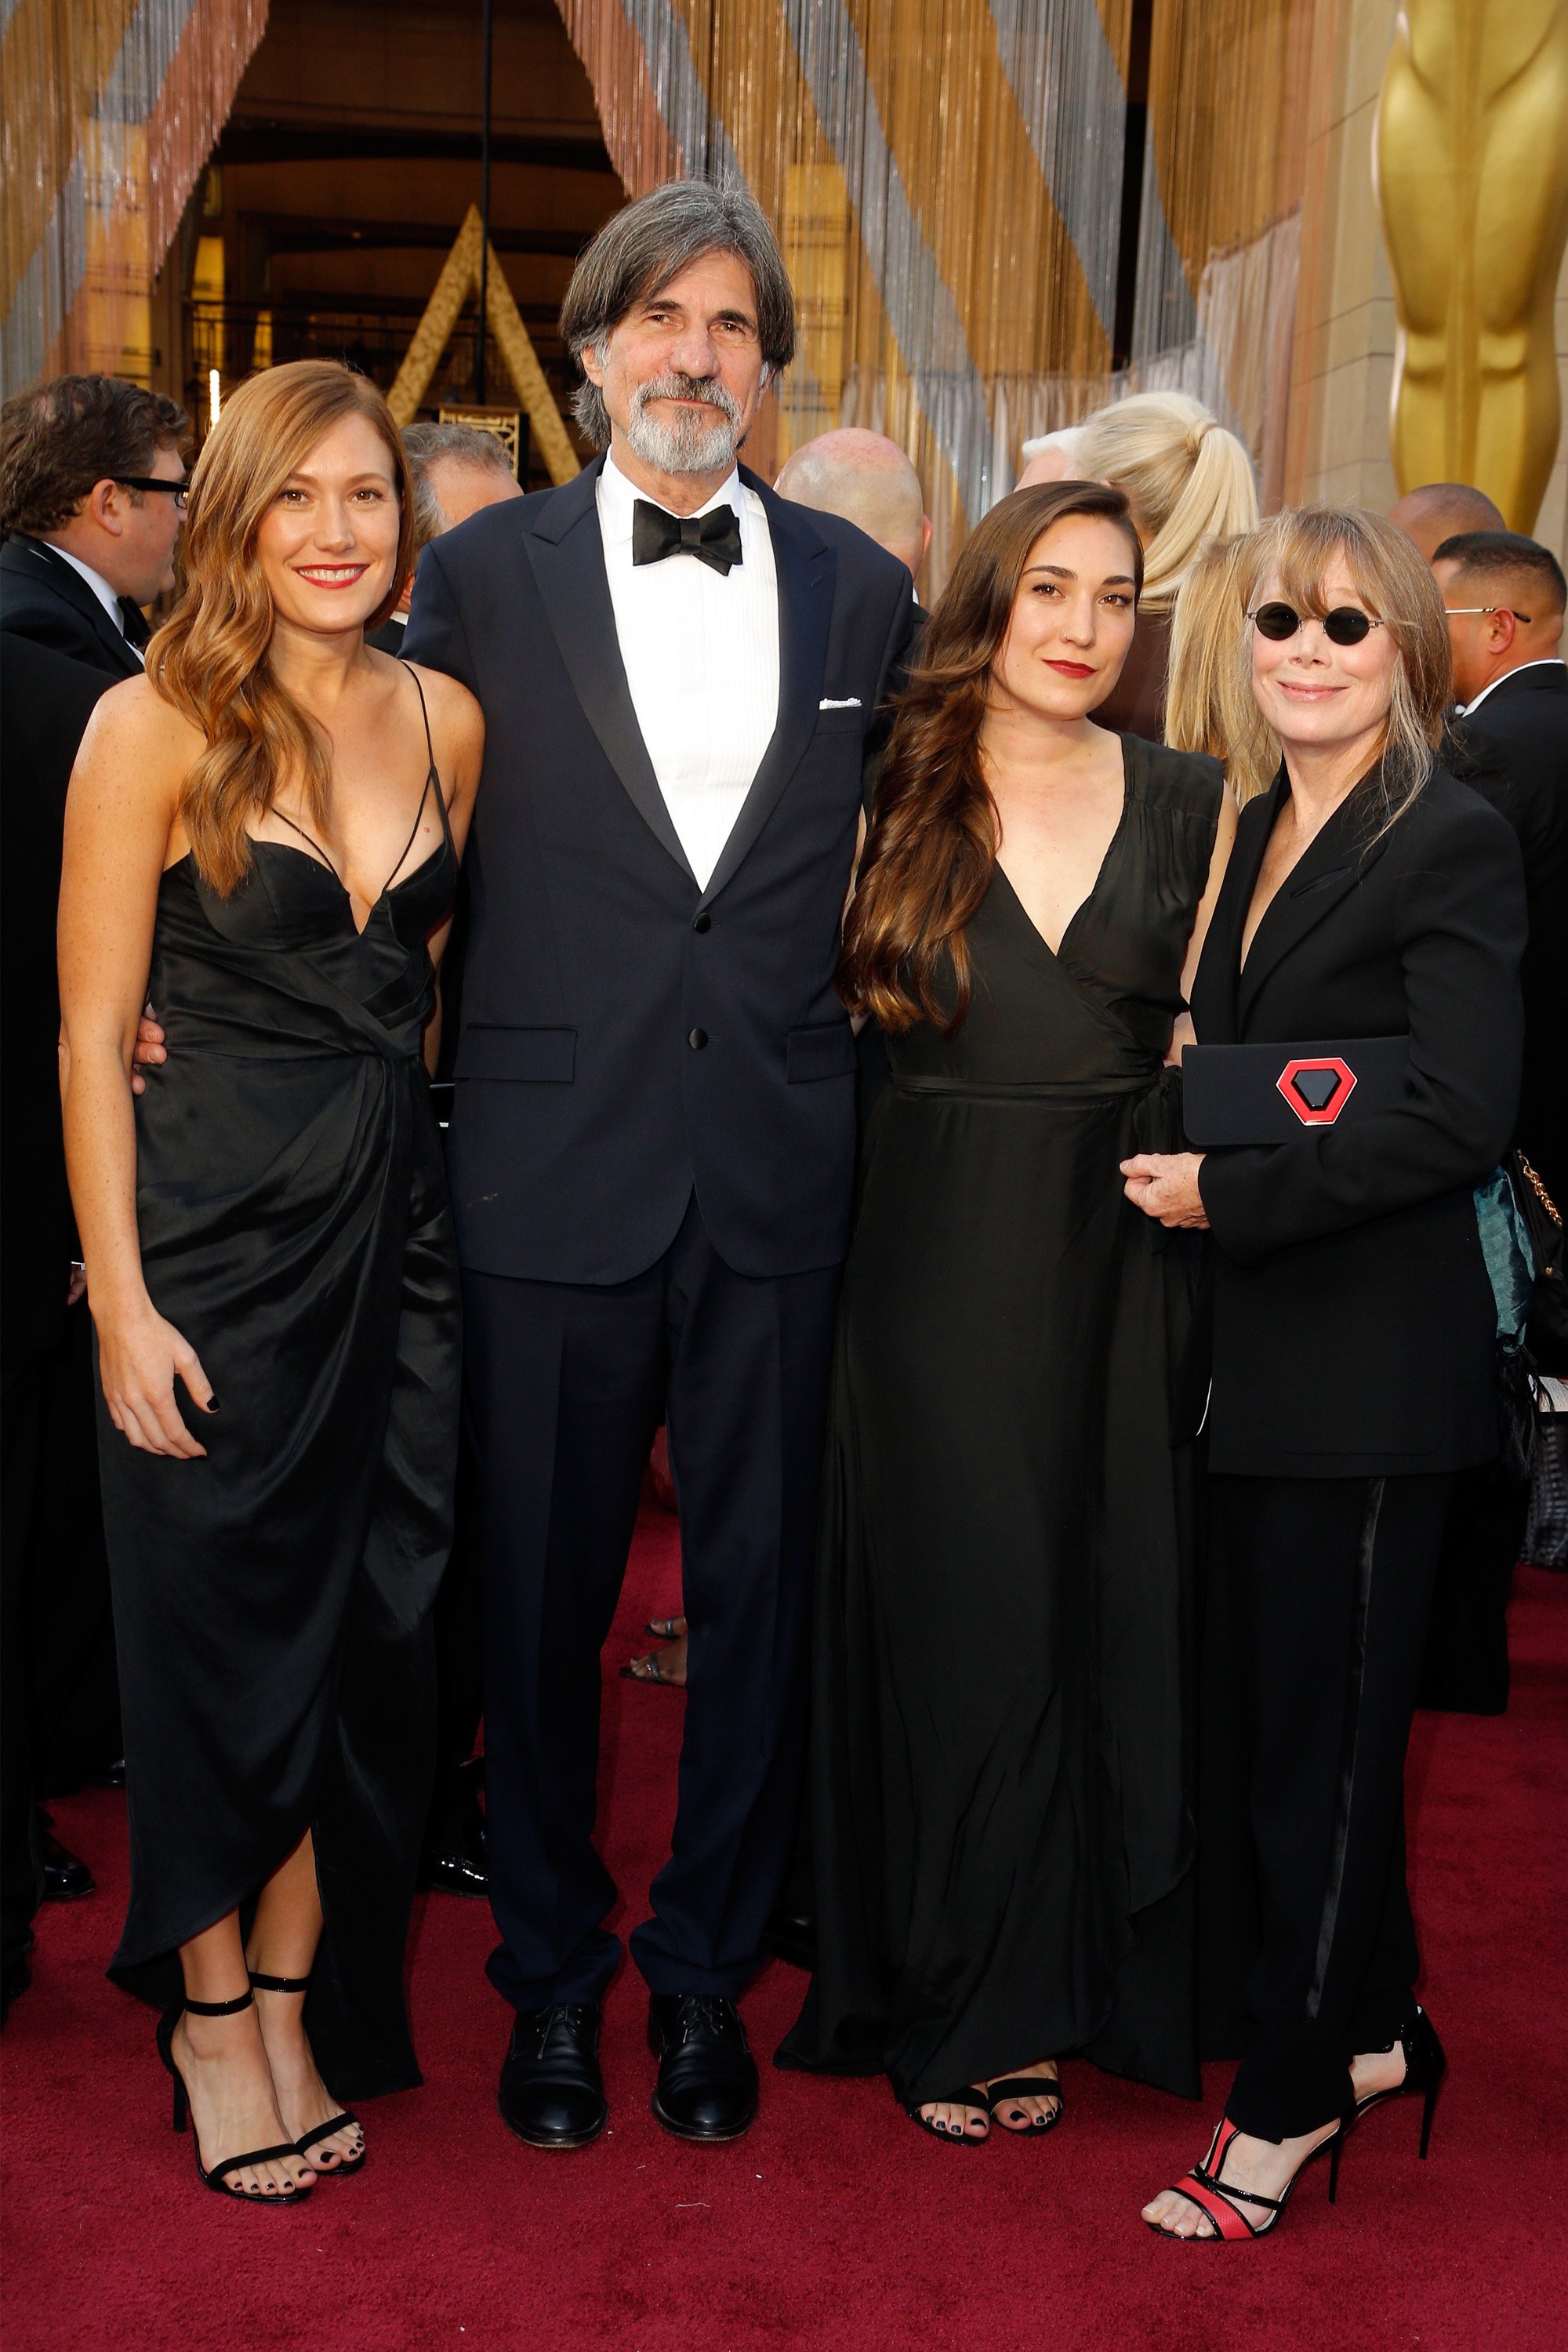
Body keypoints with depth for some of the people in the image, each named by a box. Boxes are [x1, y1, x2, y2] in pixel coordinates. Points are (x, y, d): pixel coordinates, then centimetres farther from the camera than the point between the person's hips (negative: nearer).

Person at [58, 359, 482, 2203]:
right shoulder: (154, 728, -8)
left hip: (396, 1220, 5)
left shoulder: (446, 721, 5)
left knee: (372, 1634, 10)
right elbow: (92, 1033, -9)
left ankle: (299, 2005, 29)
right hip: (211, 1226, -4)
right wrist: (120, 1297, -13)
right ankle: (209, 2013, 28)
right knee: (222, 1632, 7)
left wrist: (389, 1123, 4)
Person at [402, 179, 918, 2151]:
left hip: (780, 1172, 2)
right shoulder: (486, 574, 2)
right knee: (544, 1594, 9)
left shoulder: (858, 588, 7)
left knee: (755, 1587, 10)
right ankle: (551, 1970, 29)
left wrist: (847, 1072, 9)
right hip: (557, 1160, -1)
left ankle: (706, 1964, 28)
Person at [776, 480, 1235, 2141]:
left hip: (1124, 1254, 2)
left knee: (1115, 1611, 7)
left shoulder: (1193, 805, 6)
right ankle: (960, 1997, 22)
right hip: (937, 1257, -1)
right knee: (954, 1615, 5)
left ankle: (1076, 1978, 26)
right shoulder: (894, 801, 2)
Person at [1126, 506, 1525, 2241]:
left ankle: (1292, 2095, 16)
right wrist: (1184, 1168, 3)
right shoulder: (1249, 835, 14)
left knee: (1325, 1724, 3)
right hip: (1255, 1351, 7)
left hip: (1368, 1361, -7)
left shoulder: (1453, 843, -10)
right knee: (1290, 1708, 15)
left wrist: (1228, 1194, -16)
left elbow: (1460, 1115, -19)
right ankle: (1372, 2023, 32)